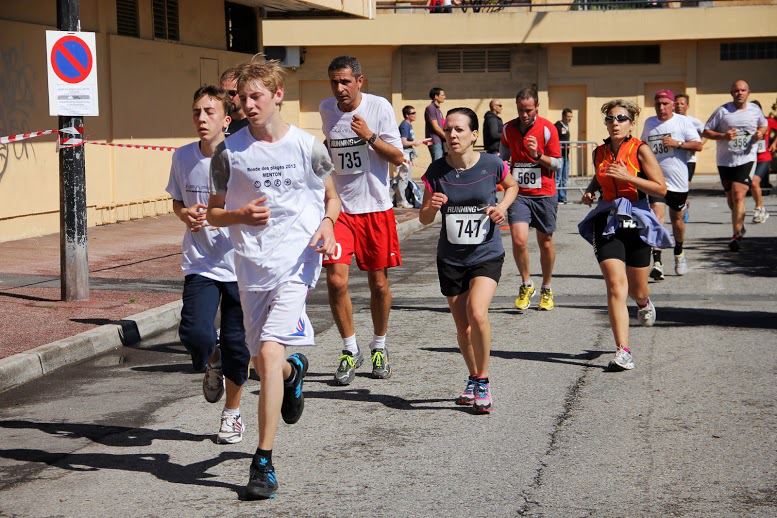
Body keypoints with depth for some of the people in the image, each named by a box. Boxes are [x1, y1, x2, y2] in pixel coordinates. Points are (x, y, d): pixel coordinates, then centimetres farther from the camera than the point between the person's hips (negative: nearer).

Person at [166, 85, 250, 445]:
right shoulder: (183, 157, 1)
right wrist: (186, 216, -6)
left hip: (240, 264, -2)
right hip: (199, 264, 2)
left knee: (236, 344, 5)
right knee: (195, 334, -17)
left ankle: (232, 413, 28)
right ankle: (211, 363, 21)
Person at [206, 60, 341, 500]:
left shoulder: (307, 147, -1)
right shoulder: (230, 151, 2)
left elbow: (331, 197, 14)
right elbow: (214, 213, 8)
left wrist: (327, 225, -8)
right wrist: (241, 215, -14)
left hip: (295, 262, -3)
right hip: (251, 265, 3)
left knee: (269, 352, -18)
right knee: (262, 363, 13)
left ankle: (263, 462, -11)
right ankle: (294, 371, 53)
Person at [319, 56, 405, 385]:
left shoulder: (379, 107, -8)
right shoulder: (326, 109, 5)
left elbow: (398, 158, -10)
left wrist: (370, 137, -20)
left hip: (376, 207, -2)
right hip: (339, 207, 2)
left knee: (378, 283, 7)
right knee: (335, 279, -11)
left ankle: (379, 347, 27)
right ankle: (350, 351, 5)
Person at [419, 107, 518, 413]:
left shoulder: (491, 165, -10)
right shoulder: (437, 171, -7)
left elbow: (512, 186, 13)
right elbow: (424, 219, 1)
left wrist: (503, 206, -6)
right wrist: (432, 207, -21)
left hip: (487, 254, -3)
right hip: (450, 258, 3)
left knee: (477, 313, -24)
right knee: (462, 327, 11)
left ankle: (483, 383, -6)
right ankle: (473, 380, 35)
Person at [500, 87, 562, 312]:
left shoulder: (547, 128, -7)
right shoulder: (508, 129, 3)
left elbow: (557, 163, -5)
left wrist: (538, 155, -21)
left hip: (544, 194, -1)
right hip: (518, 193, 1)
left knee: (545, 242, 7)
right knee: (519, 239, -14)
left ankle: (547, 289, 26)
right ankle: (526, 285, 7)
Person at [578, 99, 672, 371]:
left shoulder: (640, 150, -7)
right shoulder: (599, 152, 6)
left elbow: (661, 188, -11)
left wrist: (627, 176, -19)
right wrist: (591, 190, 6)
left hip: (636, 221, -2)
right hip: (606, 221, 2)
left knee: (637, 289, 12)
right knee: (616, 286, -13)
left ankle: (644, 303, 52)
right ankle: (623, 351, -15)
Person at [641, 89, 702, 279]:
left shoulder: (683, 122, -2)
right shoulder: (649, 123, 9)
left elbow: (698, 145, -6)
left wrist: (678, 143, -19)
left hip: (678, 180, -1)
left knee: (677, 219, 13)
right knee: (657, 217, -14)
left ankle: (679, 252, 41)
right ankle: (657, 263, -20)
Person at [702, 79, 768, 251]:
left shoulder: (755, 110, 4)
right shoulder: (723, 111, -3)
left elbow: (764, 125, 23)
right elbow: (706, 132, -1)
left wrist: (761, 133, -1)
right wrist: (723, 136, -18)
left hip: (746, 160, -1)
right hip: (725, 161, 2)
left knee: (738, 196, -16)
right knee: (731, 199, 13)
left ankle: (736, 235, -15)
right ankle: (740, 226, 39)